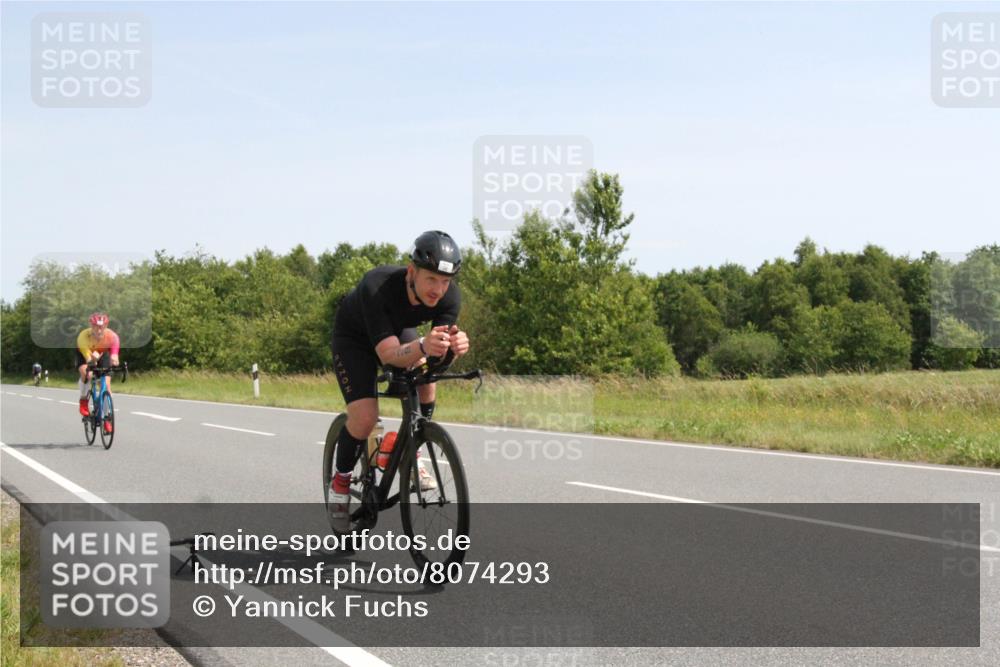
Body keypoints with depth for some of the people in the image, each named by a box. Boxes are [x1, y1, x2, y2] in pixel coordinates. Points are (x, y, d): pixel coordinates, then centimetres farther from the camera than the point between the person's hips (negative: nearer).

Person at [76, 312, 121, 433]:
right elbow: (88, 359, -44)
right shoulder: (83, 337, -39)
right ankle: (83, 401, -7)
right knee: (86, 372, -32)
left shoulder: (112, 337, -35)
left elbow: (114, 357, -44)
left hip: (103, 353, 1)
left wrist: (114, 360, -66)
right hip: (85, 352, -1)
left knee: (106, 383, -10)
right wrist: (93, 359, -66)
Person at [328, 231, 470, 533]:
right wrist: (424, 346, -66)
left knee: (424, 376, -23)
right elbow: (388, 354, -46)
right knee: (365, 417, -20)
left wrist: (455, 345, -55)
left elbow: (438, 357, -32)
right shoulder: (377, 287, -41)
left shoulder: (450, 296, -28)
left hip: (399, 330, 5)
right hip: (354, 338, -5)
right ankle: (340, 480, 6)